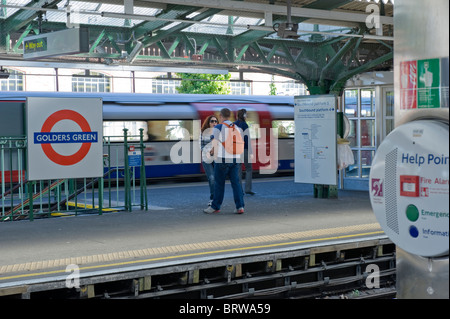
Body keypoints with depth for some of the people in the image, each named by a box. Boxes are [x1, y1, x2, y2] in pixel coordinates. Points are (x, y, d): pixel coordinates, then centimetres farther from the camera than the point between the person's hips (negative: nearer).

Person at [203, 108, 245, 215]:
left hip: (222, 160, -5)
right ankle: (240, 207, -3)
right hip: (235, 160, 5)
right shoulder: (237, 128, 10)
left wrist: (216, 159, 3)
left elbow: (214, 145, -7)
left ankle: (215, 207, 11)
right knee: (236, 183, 5)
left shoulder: (218, 128, -6)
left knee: (219, 184, 4)